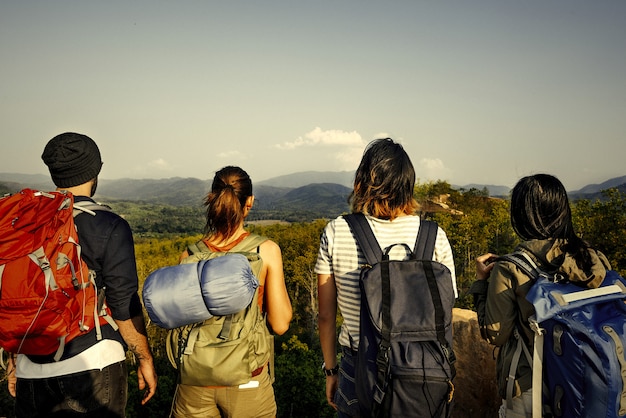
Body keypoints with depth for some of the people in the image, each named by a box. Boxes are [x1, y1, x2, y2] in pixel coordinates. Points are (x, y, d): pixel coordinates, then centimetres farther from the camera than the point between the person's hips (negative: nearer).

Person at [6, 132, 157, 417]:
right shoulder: (110, 227, -12)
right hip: (92, 365, -4)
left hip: (32, 371, 5)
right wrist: (145, 359, 0)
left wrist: (13, 358, 20)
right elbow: (124, 305, -12)